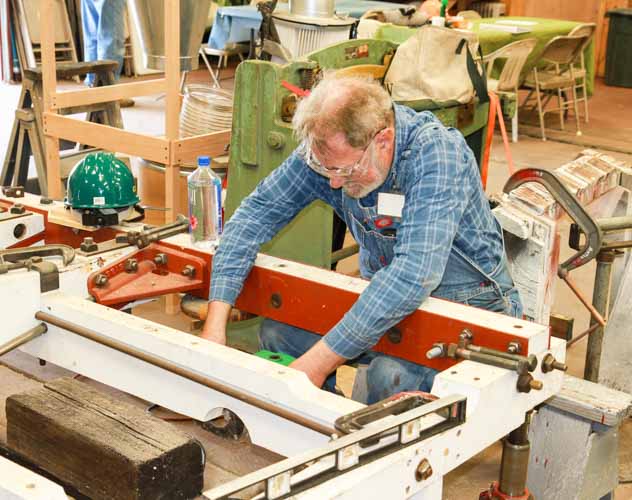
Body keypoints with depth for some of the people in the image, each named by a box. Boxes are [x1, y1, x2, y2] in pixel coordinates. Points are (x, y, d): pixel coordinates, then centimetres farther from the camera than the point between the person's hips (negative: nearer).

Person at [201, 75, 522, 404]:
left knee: (391, 375, -33)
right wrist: (215, 322, -19)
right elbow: (255, 213, -7)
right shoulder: (330, 150, -13)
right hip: (383, 295, 6)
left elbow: (414, 275, -40)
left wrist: (319, 361, -41)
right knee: (276, 331, -9)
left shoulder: (437, 154, -30)